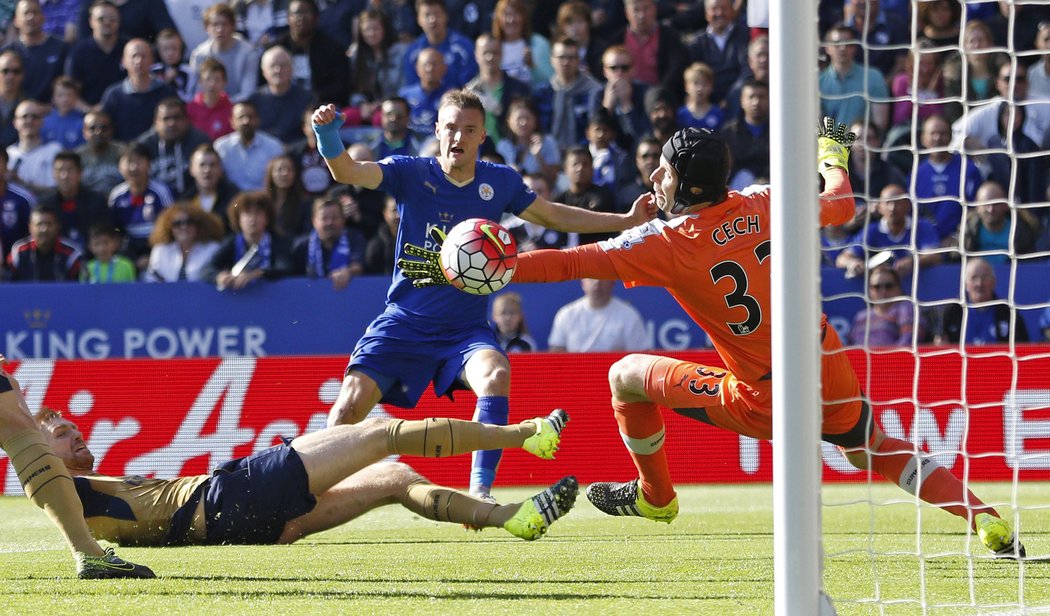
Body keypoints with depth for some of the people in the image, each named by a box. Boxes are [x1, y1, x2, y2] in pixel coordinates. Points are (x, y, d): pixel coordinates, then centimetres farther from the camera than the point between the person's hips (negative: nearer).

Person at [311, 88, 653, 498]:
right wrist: (328, 135, -41)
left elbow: (554, 216, 19)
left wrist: (627, 221, 17)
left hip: (466, 328, 1)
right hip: (405, 322, -1)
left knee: (496, 375, -31)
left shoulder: (500, 182, 2)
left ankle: (480, 491, -27)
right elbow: (347, 172, -20)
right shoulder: (411, 173, -5)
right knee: (350, 403, -15)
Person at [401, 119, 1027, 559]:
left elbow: (568, 263, -16)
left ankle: (656, 497, 33)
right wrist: (832, 153, 39)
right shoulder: (765, 206, -1)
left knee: (628, 375, 11)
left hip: (765, 401, -5)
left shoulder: (665, 244, -13)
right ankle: (988, 523, 8)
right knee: (875, 450, 28)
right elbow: (841, 206, 17)